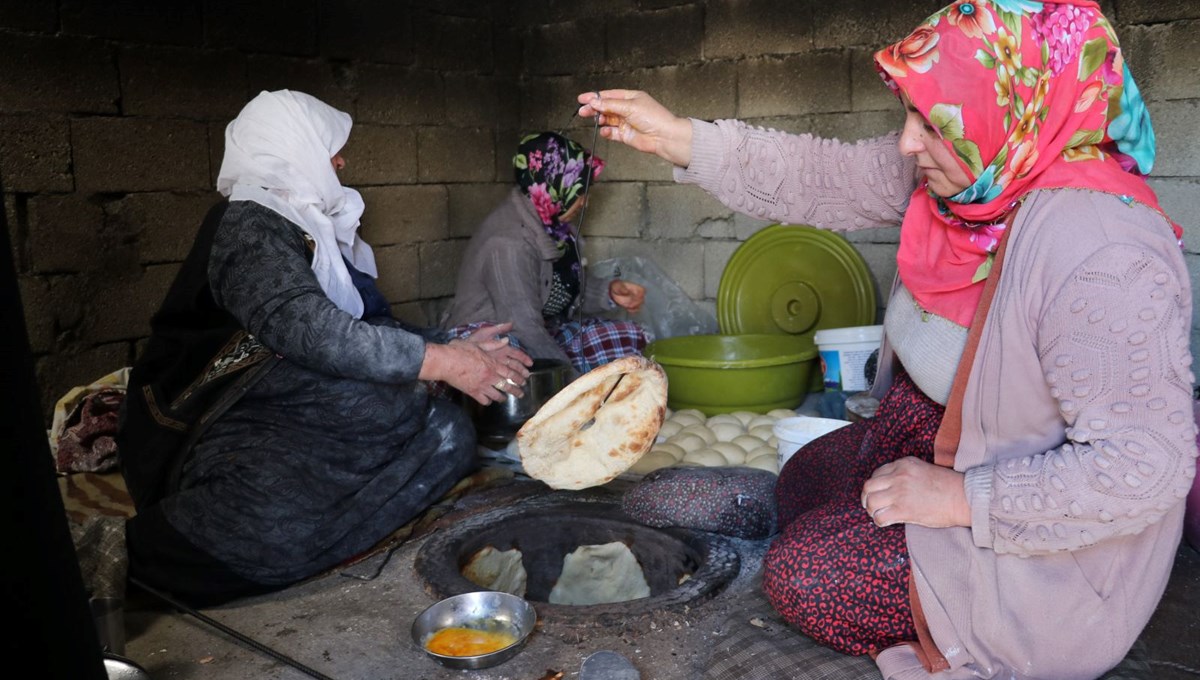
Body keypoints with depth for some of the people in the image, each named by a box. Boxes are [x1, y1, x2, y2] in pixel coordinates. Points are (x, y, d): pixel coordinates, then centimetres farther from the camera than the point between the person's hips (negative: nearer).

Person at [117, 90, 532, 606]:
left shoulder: (312, 227, 16)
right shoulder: (248, 226, -12)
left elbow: (370, 325, 18)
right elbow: (312, 333, -26)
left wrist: (452, 347, 6)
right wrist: (444, 362, -23)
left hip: (303, 416, 9)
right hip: (236, 428, -8)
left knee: (447, 431, -10)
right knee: (279, 528, -36)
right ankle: (126, 549, -15)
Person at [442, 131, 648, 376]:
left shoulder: (553, 223, 1)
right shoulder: (508, 243, -26)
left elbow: (569, 287, 17)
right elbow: (524, 331, -29)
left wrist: (609, 291, -2)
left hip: (542, 334, 9)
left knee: (628, 336, -7)